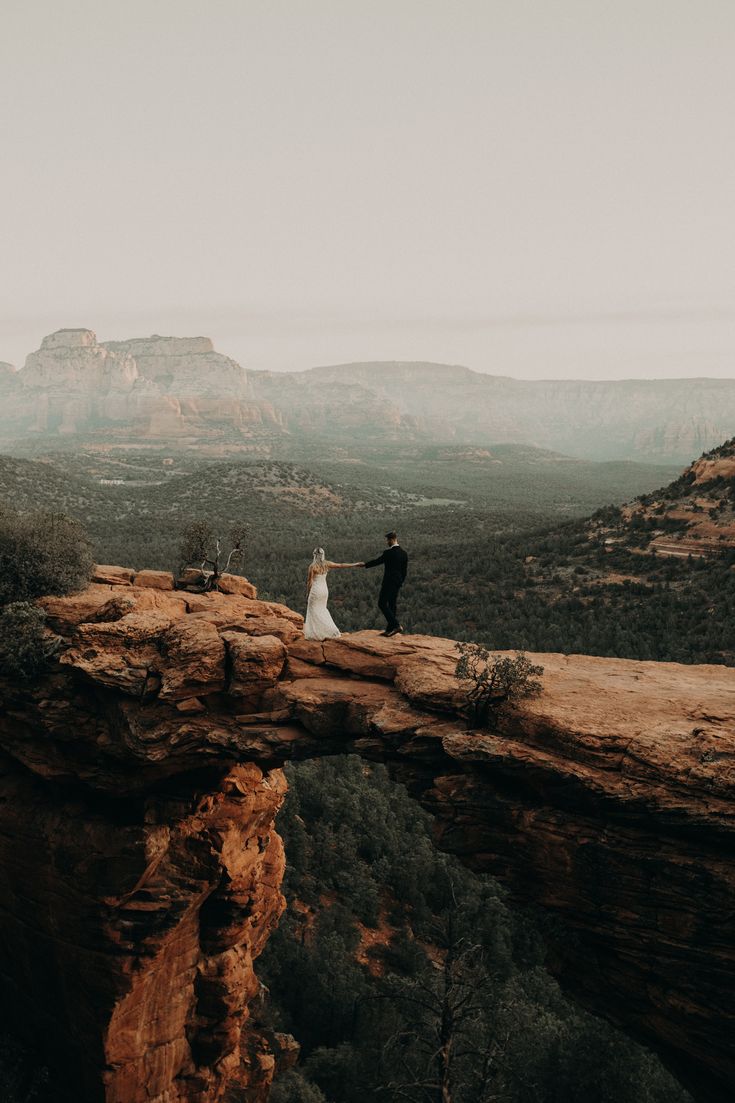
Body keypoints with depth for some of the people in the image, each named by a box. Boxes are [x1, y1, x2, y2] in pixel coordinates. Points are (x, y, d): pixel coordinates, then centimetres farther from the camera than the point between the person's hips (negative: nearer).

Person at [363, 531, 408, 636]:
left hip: (389, 582, -8)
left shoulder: (388, 552, -15)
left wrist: (365, 564, 8)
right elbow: (404, 570, 11)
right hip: (398, 582, 8)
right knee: (392, 605, 12)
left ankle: (396, 625, -13)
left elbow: (377, 561, -6)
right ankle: (390, 630, 15)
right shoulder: (403, 553, 7)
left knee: (382, 604, -2)